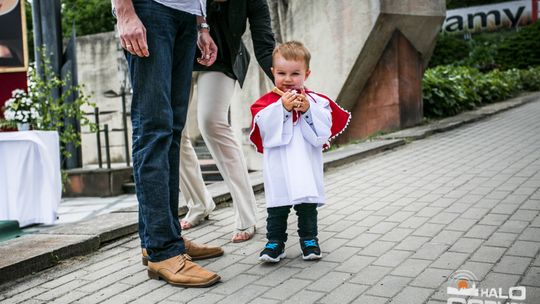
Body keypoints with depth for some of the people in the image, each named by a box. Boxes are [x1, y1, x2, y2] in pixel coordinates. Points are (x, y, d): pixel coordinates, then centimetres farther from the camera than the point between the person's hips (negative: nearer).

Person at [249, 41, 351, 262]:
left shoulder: (316, 101, 2)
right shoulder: (268, 101, 0)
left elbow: (324, 129, -7)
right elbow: (265, 126, -15)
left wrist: (307, 110, -18)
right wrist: (282, 107, -21)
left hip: (306, 165, 1)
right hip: (278, 167, -1)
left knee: (308, 204, 11)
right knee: (277, 206, 6)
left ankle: (309, 240, 25)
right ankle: (275, 242, 17)